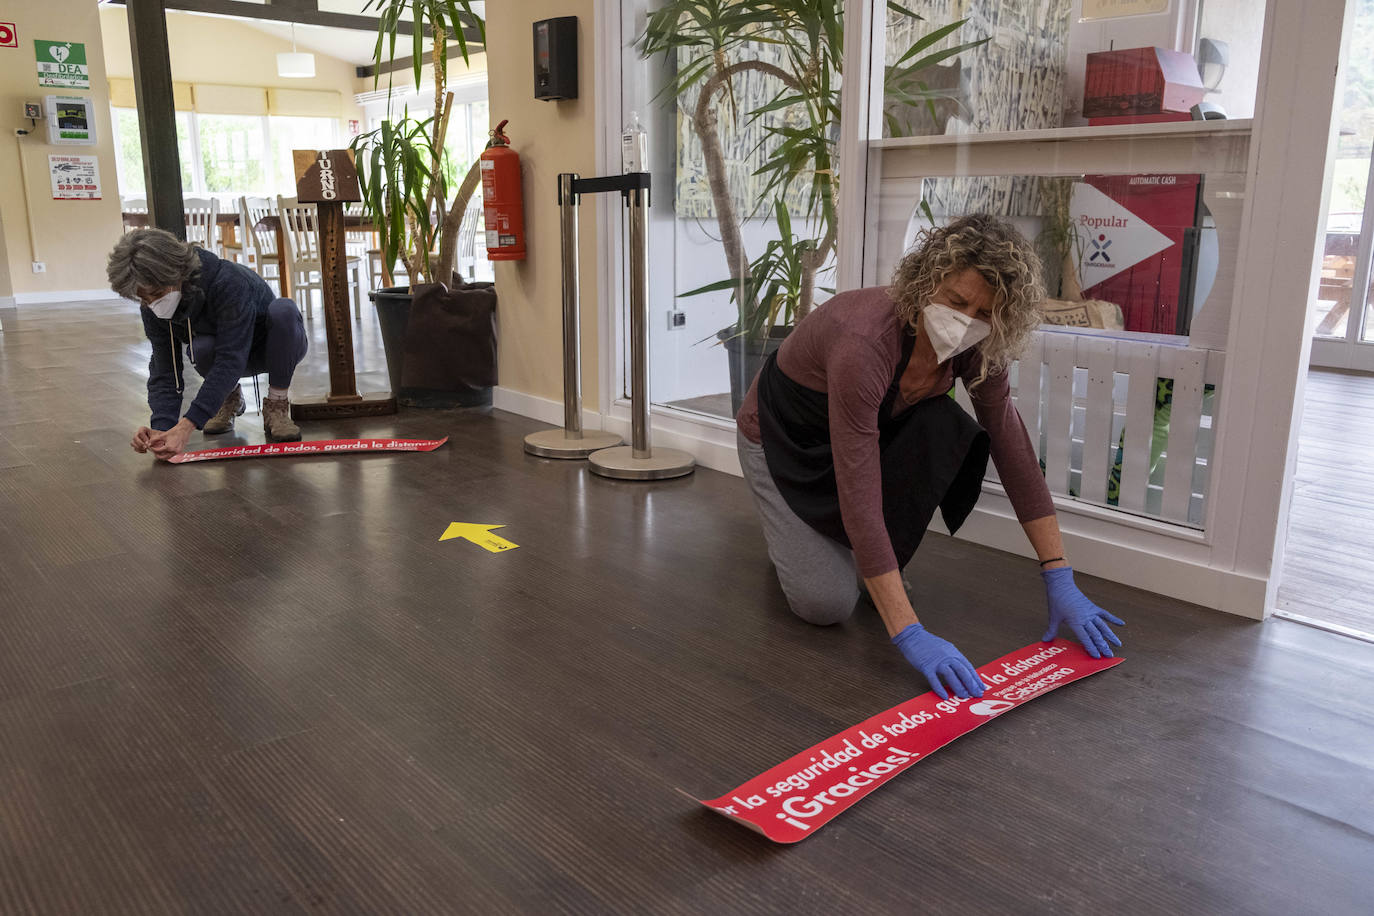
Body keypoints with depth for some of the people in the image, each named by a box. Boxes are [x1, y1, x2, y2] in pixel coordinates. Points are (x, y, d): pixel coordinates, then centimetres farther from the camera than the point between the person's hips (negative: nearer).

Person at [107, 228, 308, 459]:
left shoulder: (229, 282, -36)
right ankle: (230, 399, 3)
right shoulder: (152, 309, -18)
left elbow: (231, 361, -40)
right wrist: (162, 428, -36)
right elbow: (164, 372, -16)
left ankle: (277, 406, -16)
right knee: (202, 348, -33)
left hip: (281, 346, -3)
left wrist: (186, 426, -48)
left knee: (284, 309, -37)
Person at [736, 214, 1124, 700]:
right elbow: (859, 496, -41)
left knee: (946, 433, -26)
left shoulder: (976, 348, -20)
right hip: (782, 437, -6)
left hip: (865, 426, 6)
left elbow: (1013, 450, -14)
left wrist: (1061, 582, -17)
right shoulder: (866, 340, -40)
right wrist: (910, 635, -43)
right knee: (827, 602, -21)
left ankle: (880, 564, -3)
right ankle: (797, 537, 14)